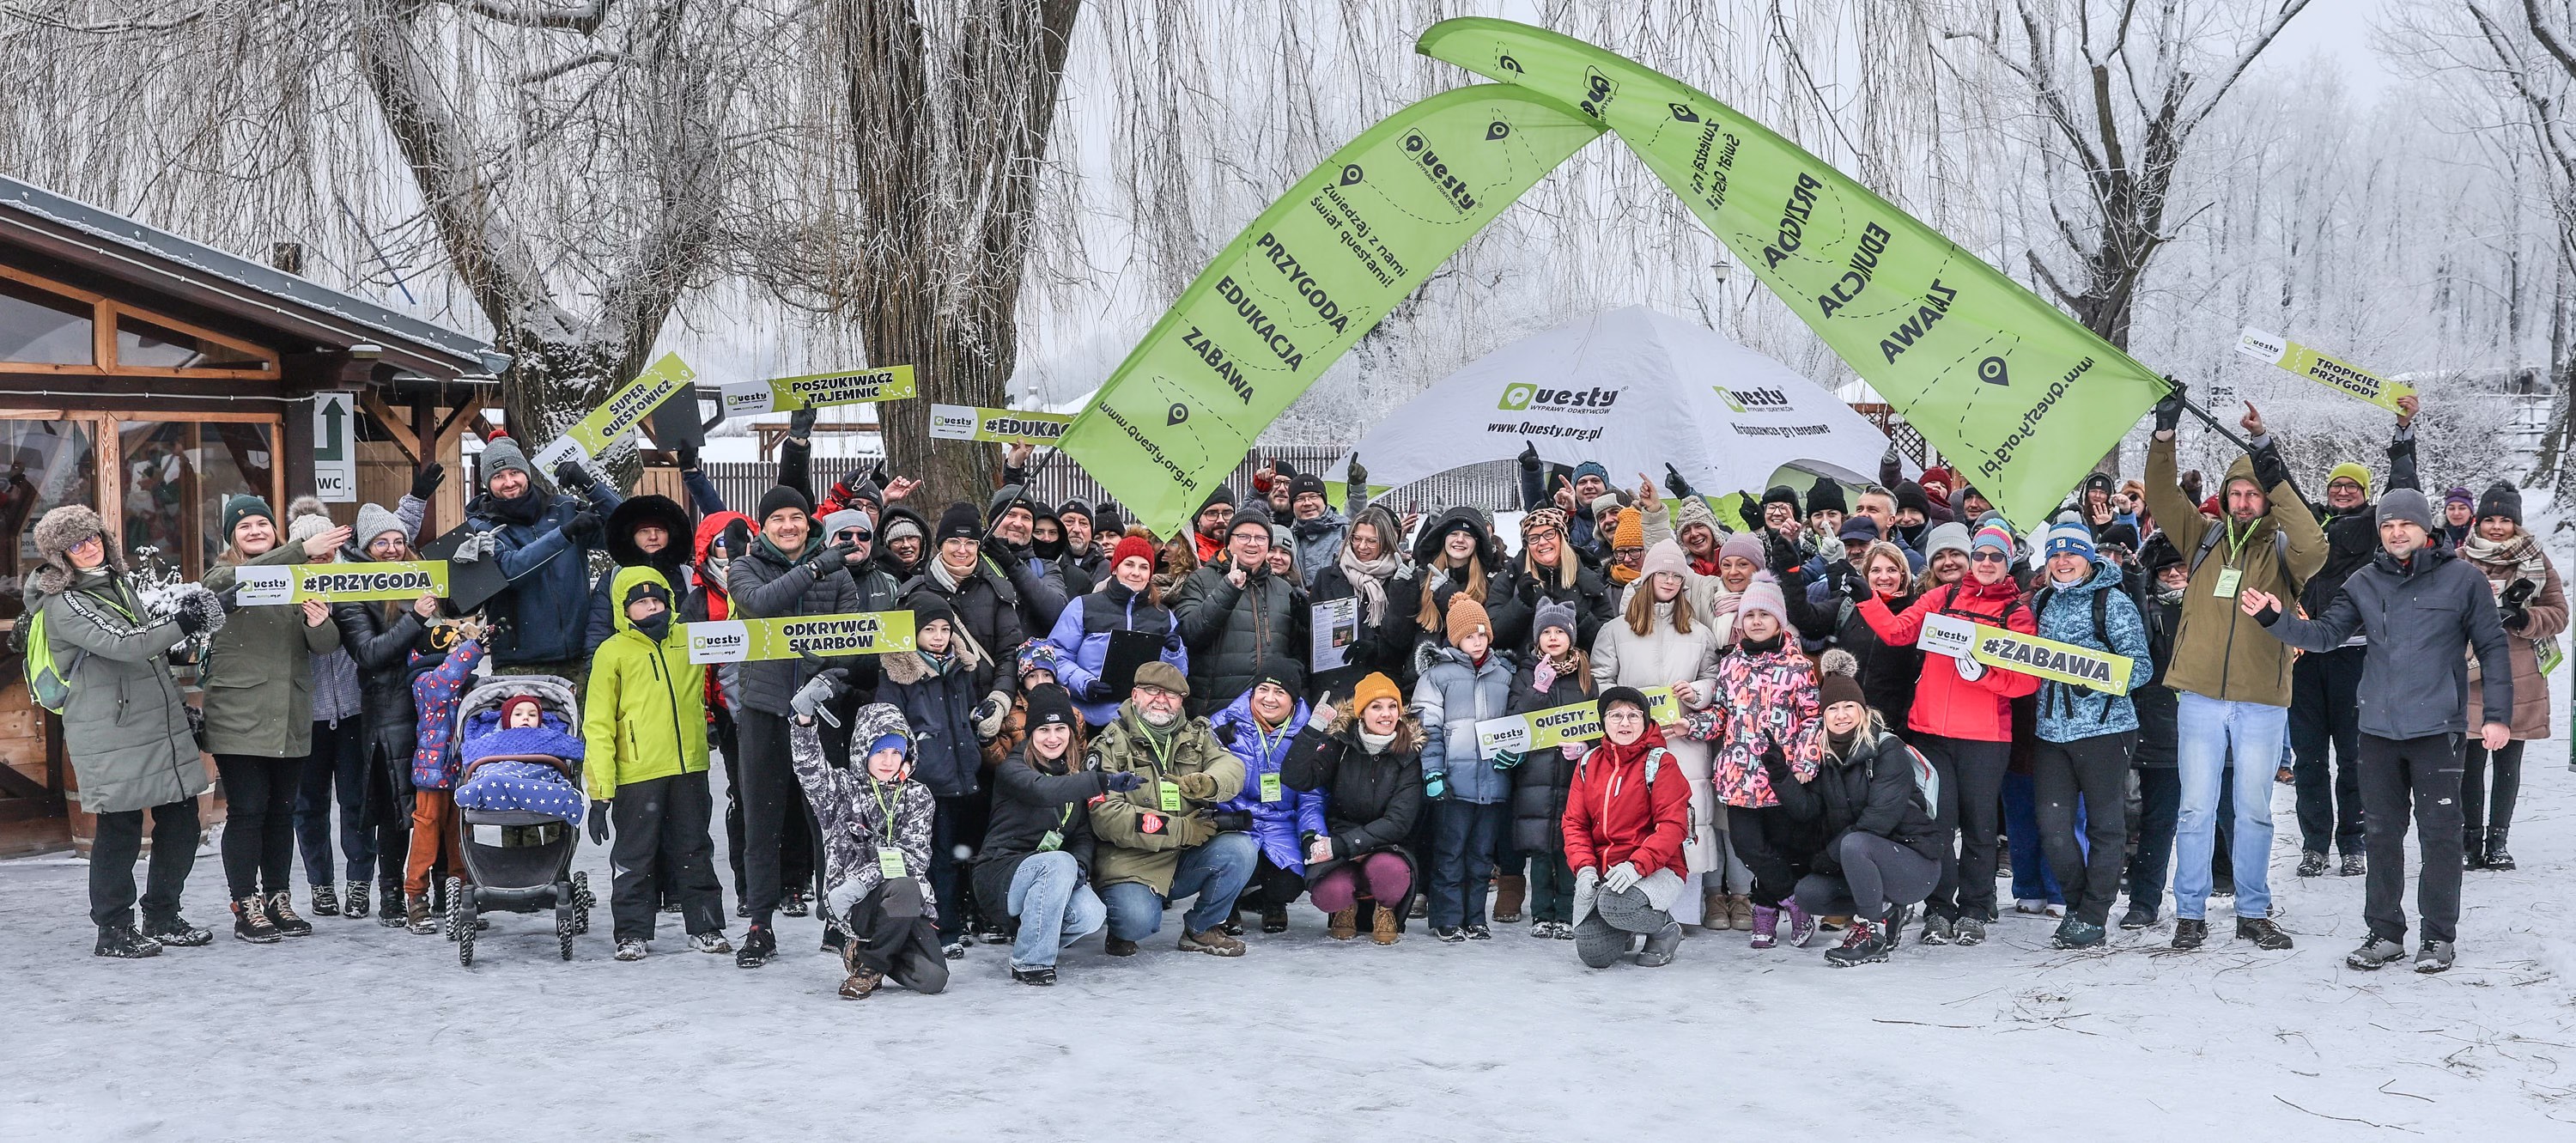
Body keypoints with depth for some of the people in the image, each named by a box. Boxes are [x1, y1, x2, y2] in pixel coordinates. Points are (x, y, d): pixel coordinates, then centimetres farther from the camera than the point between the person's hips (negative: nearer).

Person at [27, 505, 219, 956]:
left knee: (181, 819, 9)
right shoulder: (63, 603, -10)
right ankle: (113, 931, 7)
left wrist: (180, 706, 27)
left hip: (160, 721, 8)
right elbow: (123, 645, -23)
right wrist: (183, 623, -20)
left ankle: (163, 919, 22)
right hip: (111, 734, -8)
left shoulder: (120, 581, 16)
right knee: (119, 828, -4)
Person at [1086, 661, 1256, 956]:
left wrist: (1210, 783, -32)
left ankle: (1200, 930, 2)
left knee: (1241, 849, -22)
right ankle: (1122, 932, 8)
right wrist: (1181, 830, -19)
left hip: (1188, 860, 5)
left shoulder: (1196, 736, 12)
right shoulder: (1111, 745, -4)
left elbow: (1231, 765, -6)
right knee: (1137, 920, -32)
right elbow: (1105, 815, -16)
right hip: (1131, 864, -5)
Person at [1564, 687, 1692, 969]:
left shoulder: (1660, 762, -2)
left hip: (1655, 870, -4)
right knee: (1593, 954, -15)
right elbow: (1574, 823, 9)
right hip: (1600, 870, 4)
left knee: (1613, 904, -35)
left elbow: (1673, 825, -11)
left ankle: (1665, 929, -2)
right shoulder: (1588, 763, 12)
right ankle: (1624, 931, 23)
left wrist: (1636, 866, -24)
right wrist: (1584, 868, -9)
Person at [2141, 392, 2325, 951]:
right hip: (2200, 695, 1)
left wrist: (2277, 482, -26)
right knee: (2196, 809, 3)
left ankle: (2254, 912, 19)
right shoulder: (2204, 536, 9)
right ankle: (2190, 912, 11)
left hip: (2262, 701, -1)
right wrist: (2165, 433, -10)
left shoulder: (2282, 546, 2)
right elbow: (2162, 496, 2)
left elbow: (2314, 550, -19)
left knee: (2254, 811, 8)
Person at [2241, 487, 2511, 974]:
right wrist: (2274, 619, -11)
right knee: (2382, 833, 9)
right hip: (2378, 729, 4)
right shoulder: (2365, 583, 9)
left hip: (2437, 727, -4)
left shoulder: (2463, 578, -1)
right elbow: (2326, 633, 5)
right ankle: (2385, 932, 19)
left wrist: (2497, 714, -4)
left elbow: (2492, 647, 1)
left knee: (2439, 833, 0)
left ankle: (2439, 935, 11)